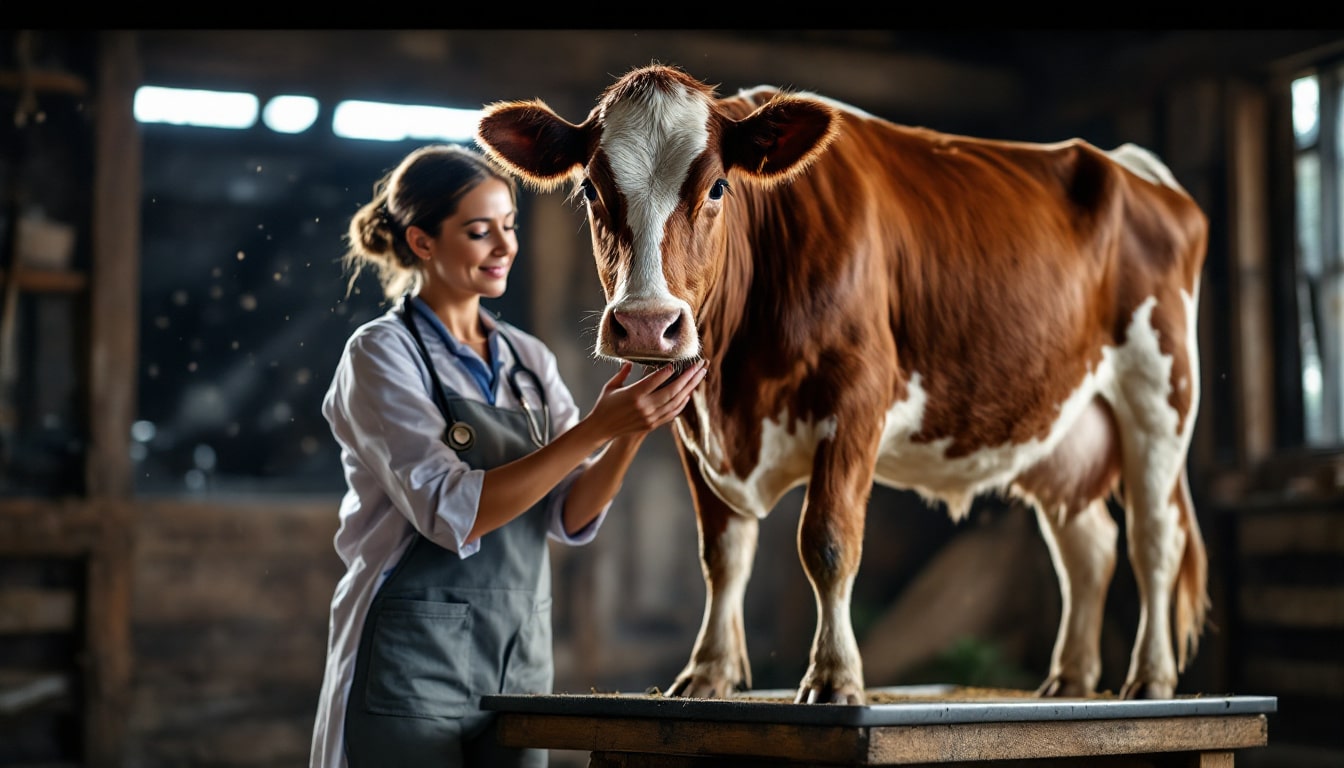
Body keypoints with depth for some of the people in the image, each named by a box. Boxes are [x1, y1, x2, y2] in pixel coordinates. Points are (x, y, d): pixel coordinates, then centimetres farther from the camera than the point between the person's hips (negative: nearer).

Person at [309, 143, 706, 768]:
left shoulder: (528, 359, 9)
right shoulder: (381, 354, -8)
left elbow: (572, 517, 1)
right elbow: (452, 514, -19)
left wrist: (632, 432, -16)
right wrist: (595, 429, -23)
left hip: (520, 663, 5)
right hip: (411, 665, -5)